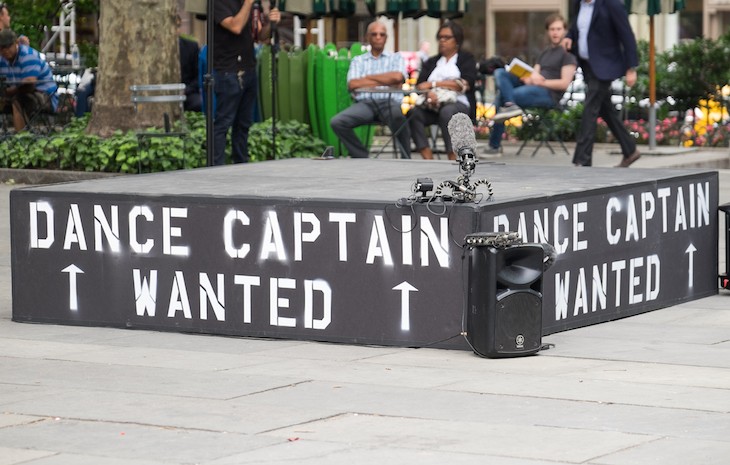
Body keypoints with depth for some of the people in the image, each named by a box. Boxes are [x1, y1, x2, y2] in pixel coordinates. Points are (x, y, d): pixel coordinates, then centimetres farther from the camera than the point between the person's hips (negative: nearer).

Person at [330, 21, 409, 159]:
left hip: (390, 102, -2)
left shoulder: (395, 58, 19)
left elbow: (398, 77, -4)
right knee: (337, 122, -24)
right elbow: (352, 84, 2)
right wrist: (386, 82, 1)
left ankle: (406, 159, -23)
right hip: (365, 103, 2)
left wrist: (368, 77, 3)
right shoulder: (358, 60, 21)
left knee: (398, 117, -39)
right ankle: (361, 157, -10)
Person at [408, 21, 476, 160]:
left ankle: (453, 158, -41)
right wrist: (429, 92, -16)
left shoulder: (466, 59, 15)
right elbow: (419, 85, 10)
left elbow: (465, 84, -4)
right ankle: (427, 158, -37)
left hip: (458, 103, -3)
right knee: (414, 112, -28)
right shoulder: (431, 62, 26)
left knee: (447, 112, -38)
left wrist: (434, 84, -7)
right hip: (432, 106, 4)